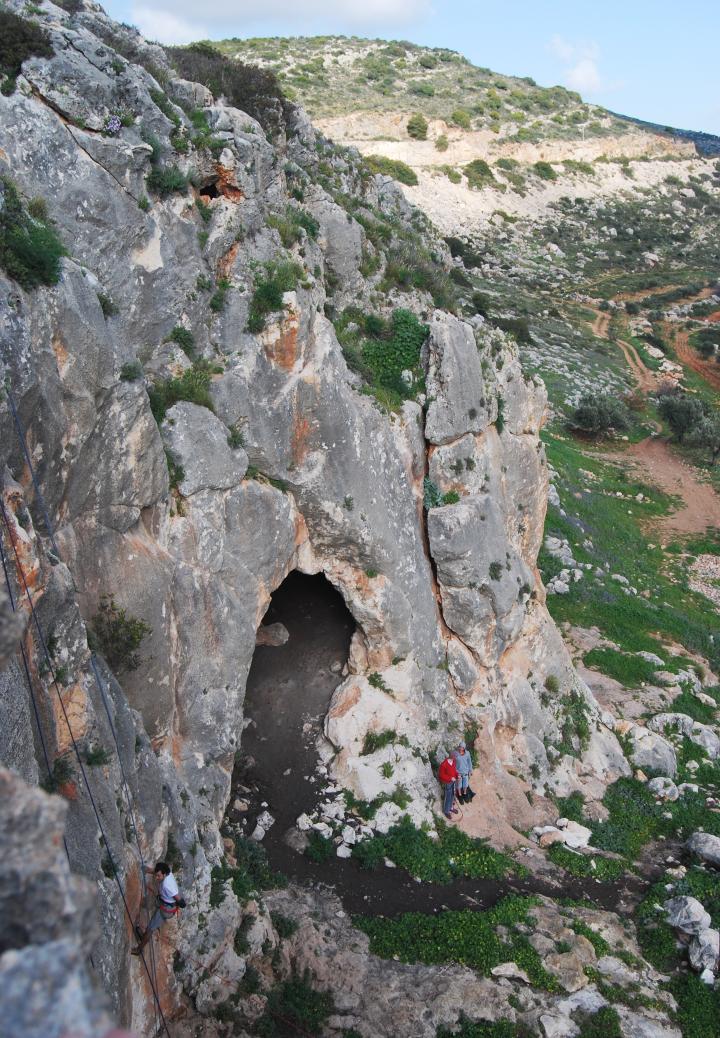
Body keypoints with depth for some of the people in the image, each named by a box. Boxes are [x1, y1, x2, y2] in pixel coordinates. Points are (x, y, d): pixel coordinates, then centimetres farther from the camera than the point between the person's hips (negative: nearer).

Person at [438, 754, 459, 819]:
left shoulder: (453, 761, -9)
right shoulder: (444, 764, -31)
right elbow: (441, 775, -22)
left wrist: (457, 775, -8)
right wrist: (450, 778, -24)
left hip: (454, 781, 7)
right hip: (447, 783, -7)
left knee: (452, 795, 23)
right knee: (447, 797, 9)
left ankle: (451, 807, 46)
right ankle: (446, 811, 28)